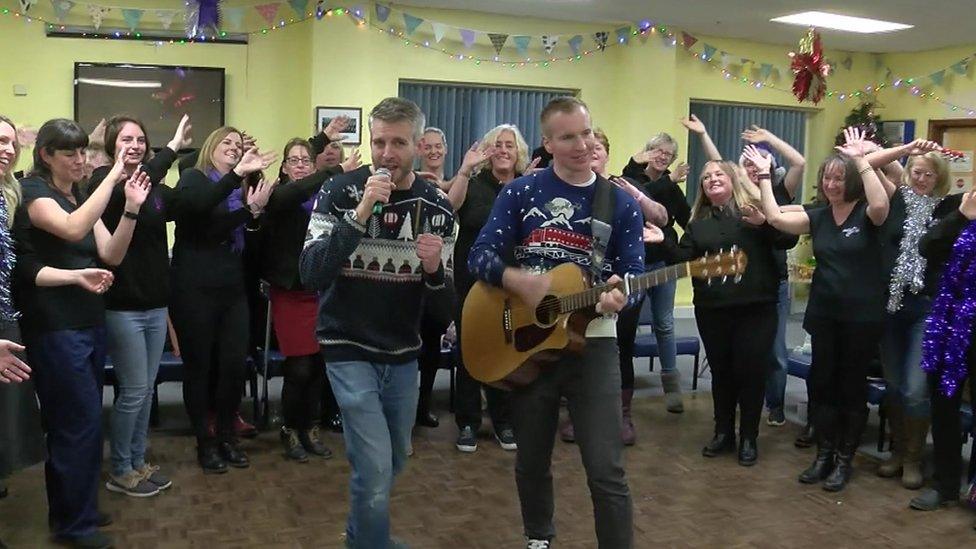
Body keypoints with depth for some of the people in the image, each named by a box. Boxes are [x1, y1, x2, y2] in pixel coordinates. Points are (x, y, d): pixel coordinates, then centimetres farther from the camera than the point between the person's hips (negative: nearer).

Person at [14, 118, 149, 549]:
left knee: (73, 420, 14)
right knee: (81, 420, -6)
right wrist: (113, 176, -29)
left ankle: (68, 511, 26)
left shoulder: (82, 197, 14)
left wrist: (131, 209, -11)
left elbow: (111, 254, 3)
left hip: (90, 322, 8)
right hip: (54, 327, -8)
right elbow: (72, 229, -30)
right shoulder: (32, 191, -9)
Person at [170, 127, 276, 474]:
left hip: (232, 288, 5)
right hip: (195, 288, -5)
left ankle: (227, 435, 20)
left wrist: (255, 209, -10)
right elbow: (198, 205, -27)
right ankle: (205, 442, 17)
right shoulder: (194, 178, -1)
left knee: (234, 364, 1)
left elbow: (250, 240, 4)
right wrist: (237, 174, -31)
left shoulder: (241, 189, 13)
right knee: (199, 365, 4)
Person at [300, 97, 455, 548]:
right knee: (375, 469, -12)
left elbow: (443, 308, -3)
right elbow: (311, 275, -24)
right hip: (349, 349, -4)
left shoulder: (435, 206, -4)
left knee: (394, 461, 20)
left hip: (403, 354, 5)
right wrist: (361, 215, -32)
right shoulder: (339, 193, -11)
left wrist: (434, 270, -26)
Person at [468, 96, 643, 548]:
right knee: (531, 462, 16)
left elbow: (633, 276, -4)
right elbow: (479, 256, -6)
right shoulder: (520, 194, -1)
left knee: (606, 471, -7)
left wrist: (617, 296, -27)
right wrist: (517, 280, -26)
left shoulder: (621, 205, 0)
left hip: (591, 345, -1)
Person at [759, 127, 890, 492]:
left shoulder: (866, 214, -8)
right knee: (823, 383, 11)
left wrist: (861, 160, -30)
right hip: (823, 312, 5)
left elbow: (881, 204, -32)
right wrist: (765, 176, -7)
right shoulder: (817, 217, 6)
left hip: (862, 315, -5)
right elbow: (775, 218, -6)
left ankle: (845, 459, 19)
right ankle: (824, 455, 24)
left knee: (852, 386, 7)